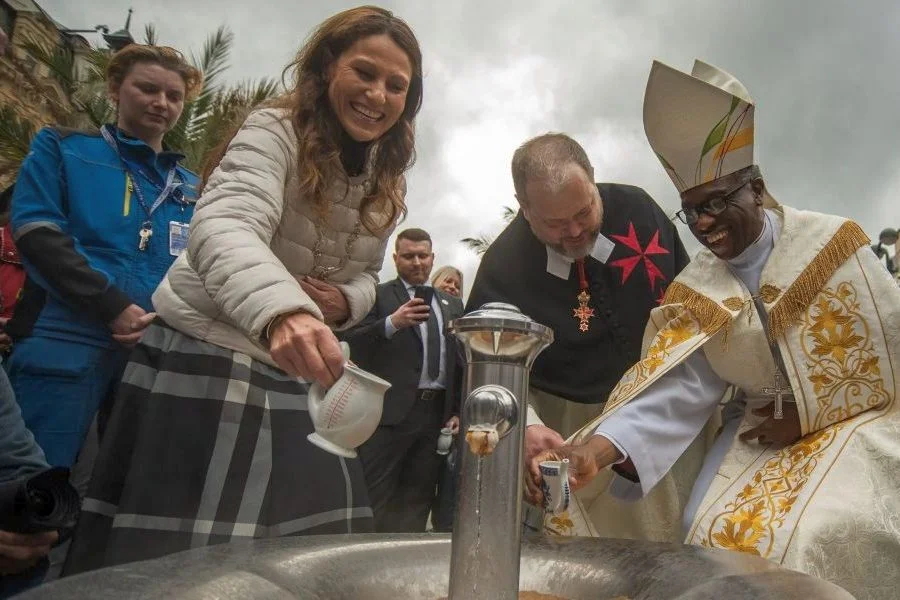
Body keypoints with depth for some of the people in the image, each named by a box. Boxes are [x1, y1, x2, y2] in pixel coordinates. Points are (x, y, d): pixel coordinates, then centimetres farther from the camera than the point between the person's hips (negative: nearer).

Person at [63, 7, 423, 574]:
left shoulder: (386, 182, 6)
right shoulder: (275, 130, -16)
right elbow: (223, 228, -34)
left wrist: (347, 302, -12)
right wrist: (283, 311, -55)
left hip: (295, 371, 7)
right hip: (207, 353, -6)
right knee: (178, 561, 2)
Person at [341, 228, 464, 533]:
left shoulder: (452, 304, 18)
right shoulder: (377, 295, 5)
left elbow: (462, 359, 16)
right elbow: (352, 341, -7)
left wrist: (458, 410, 7)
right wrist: (392, 323, -21)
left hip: (437, 413, 5)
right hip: (391, 411, -4)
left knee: (417, 501, 9)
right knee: (374, 500, -1)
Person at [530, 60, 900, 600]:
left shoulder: (832, 244, -13)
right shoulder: (695, 292, -7)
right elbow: (674, 389, -20)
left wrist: (806, 416, -13)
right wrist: (599, 445, -36)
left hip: (856, 419, -3)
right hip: (764, 431, 3)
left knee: (817, 536, -25)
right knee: (714, 531, -9)